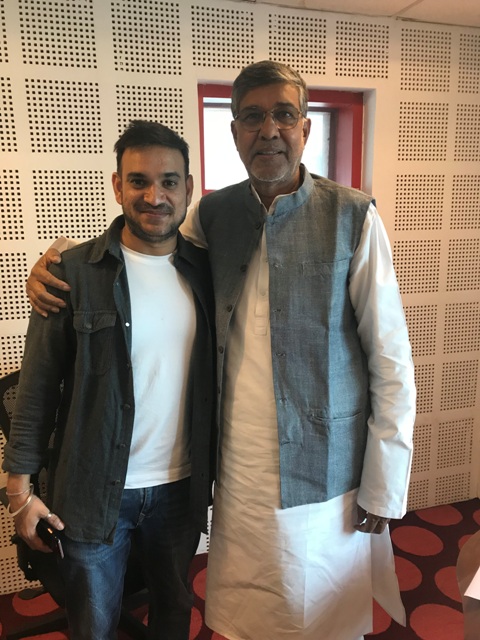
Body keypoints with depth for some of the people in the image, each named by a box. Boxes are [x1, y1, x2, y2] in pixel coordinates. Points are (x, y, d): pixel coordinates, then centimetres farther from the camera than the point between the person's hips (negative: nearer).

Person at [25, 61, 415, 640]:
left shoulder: (353, 216, -9)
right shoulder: (212, 215, 0)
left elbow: (391, 361, -8)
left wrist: (383, 489, -7)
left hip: (325, 473, -2)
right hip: (237, 467, 3)